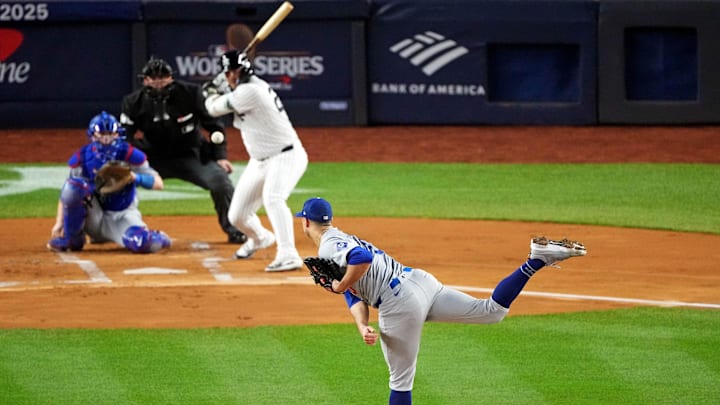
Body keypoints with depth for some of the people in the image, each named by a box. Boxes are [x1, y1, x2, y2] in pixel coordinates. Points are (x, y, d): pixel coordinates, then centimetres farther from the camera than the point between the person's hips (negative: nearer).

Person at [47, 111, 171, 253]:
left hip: (122, 216, -2)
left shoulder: (129, 155, -11)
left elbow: (158, 183, -13)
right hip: (94, 219, 2)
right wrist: (59, 223, -11)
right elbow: (67, 192, -1)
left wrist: (135, 178, -32)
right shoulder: (82, 158, -6)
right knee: (75, 185, -26)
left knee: (142, 244, -33)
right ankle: (72, 239, -10)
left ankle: (158, 238, 8)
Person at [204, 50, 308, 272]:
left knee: (273, 198, -37)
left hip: (286, 156, -10)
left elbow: (215, 109, -15)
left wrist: (211, 93, 6)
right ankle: (259, 238, 46)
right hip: (260, 161, 10)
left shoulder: (250, 91, -23)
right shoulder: (252, 87, 5)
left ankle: (288, 255, -45)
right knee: (237, 216, 13)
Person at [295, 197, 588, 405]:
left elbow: (362, 259, -28)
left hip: (400, 304, -9)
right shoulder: (344, 240, 25)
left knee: (401, 381, 4)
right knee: (493, 311, 11)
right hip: (419, 280, 9)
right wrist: (363, 327, 0)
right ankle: (537, 259, 1)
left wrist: (340, 286, -11)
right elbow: (356, 296, 17)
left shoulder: (330, 247, -5)